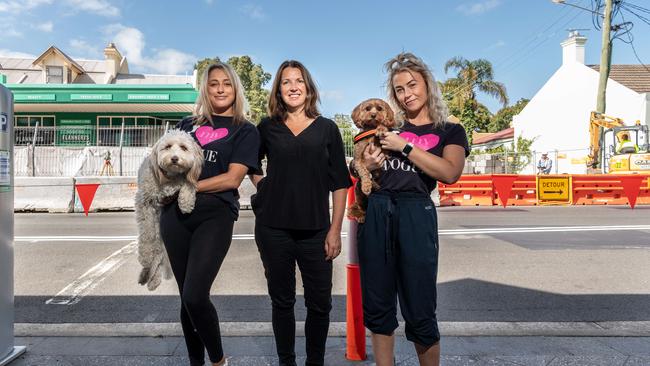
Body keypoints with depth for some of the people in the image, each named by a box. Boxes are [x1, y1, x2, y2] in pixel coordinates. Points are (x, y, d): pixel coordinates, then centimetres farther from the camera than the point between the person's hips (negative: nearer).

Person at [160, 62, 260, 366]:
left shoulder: (245, 131, 5)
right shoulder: (188, 124, 16)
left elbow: (232, 179, -6)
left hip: (215, 215, -4)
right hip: (176, 214, 4)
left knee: (195, 296, -15)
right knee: (186, 297, 10)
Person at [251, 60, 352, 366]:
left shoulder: (327, 128, 4)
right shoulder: (267, 127, 7)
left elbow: (339, 183, 2)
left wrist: (335, 230, -3)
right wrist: (262, 187, 5)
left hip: (315, 229, 0)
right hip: (274, 228, 1)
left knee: (320, 303, 5)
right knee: (282, 300, 11)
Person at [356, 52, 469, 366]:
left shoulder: (450, 132, 8)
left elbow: (450, 173, -12)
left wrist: (405, 146, -10)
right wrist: (367, 165, 1)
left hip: (415, 214, -3)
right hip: (375, 214, 4)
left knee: (419, 312, 1)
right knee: (377, 306, 9)